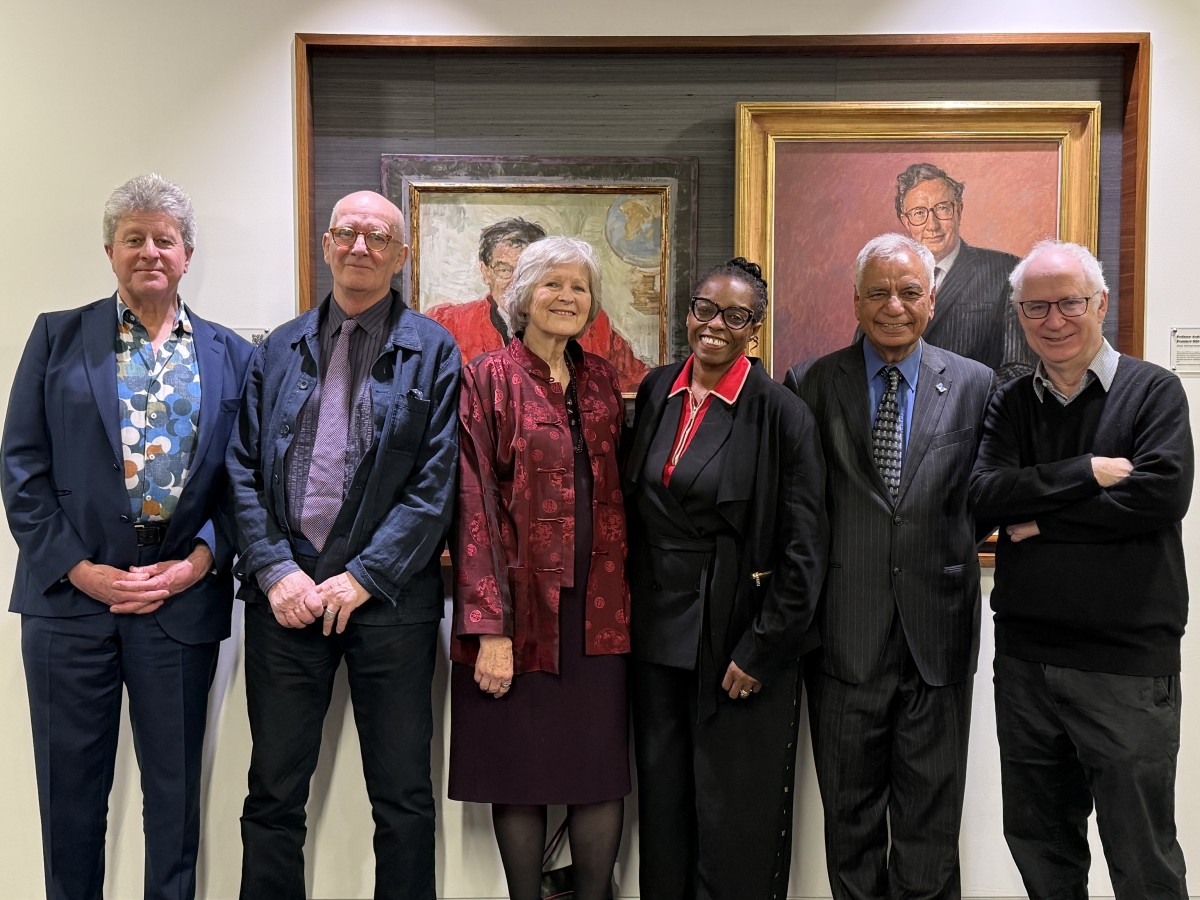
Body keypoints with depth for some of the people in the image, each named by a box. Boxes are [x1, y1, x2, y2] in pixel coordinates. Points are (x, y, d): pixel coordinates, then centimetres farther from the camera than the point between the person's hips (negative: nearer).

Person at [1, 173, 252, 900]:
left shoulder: (231, 355, 8)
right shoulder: (59, 337, 6)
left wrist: (199, 561, -8)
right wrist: (77, 568, -8)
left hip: (183, 596, 0)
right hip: (72, 593, 0)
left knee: (175, 788, 10)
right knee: (71, 789, 10)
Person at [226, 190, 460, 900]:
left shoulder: (433, 351, 1)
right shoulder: (279, 350, 11)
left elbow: (436, 483, -5)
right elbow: (243, 469, 6)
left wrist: (361, 576, -11)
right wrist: (275, 569, -7)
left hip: (388, 595, -2)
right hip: (286, 592, 3)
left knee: (403, 796, 8)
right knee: (274, 793, 11)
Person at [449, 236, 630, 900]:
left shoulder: (601, 380, 12)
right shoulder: (489, 378, -3)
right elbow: (473, 503, -8)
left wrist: (625, 590, 6)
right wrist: (490, 625, -14)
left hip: (598, 605, 4)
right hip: (522, 602, -4)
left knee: (603, 774, 7)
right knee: (520, 774, 7)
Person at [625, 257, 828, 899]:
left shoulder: (780, 414, -10)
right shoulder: (655, 393, 6)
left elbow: (803, 548, -11)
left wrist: (760, 650, -14)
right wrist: (631, 616, 10)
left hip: (737, 642, -5)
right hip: (656, 632, 5)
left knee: (734, 822, 7)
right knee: (662, 806, 15)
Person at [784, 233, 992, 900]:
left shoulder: (973, 384, 4)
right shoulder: (811, 385, 1)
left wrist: (951, 547, -1)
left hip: (937, 631, 1)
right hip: (845, 636, 0)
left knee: (930, 821, 11)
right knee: (849, 815, 14)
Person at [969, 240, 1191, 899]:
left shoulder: (1152, 391, -2)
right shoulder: (1010, 404, 8)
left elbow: (1163, 494, -18)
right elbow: (985, 494, -7)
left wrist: (1039, 517, -12)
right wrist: (1089, 472, -16)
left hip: (1129, 665, -4)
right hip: (1025, 660, 4)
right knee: (1038, 846, 17)